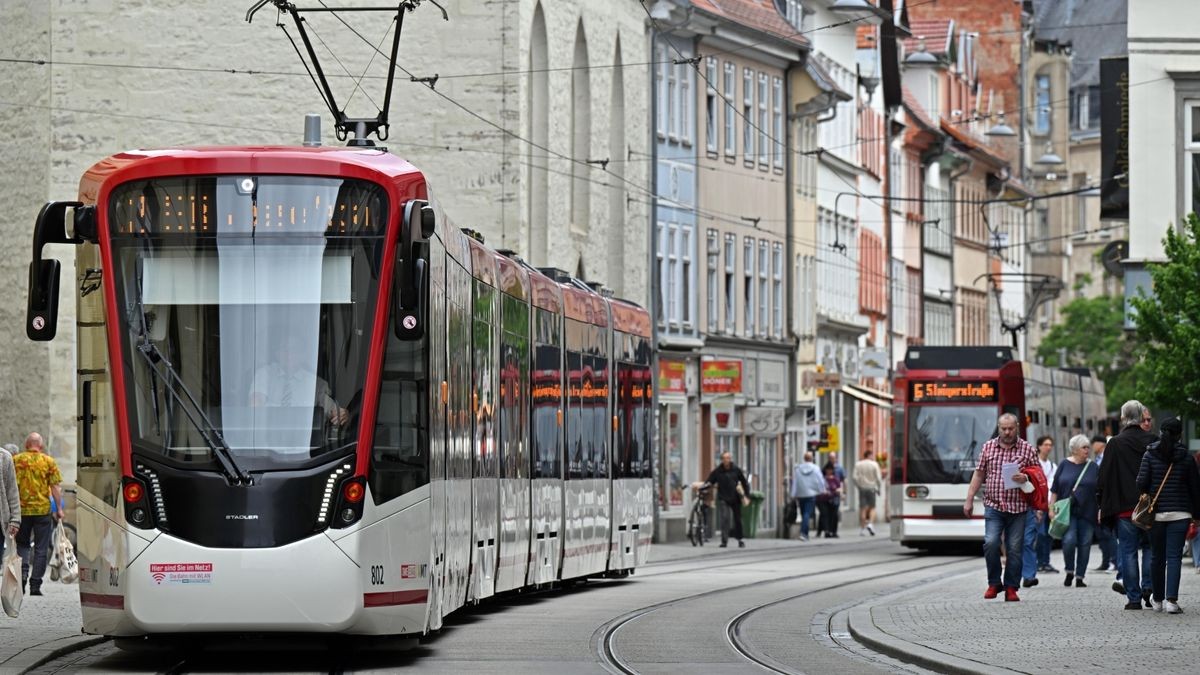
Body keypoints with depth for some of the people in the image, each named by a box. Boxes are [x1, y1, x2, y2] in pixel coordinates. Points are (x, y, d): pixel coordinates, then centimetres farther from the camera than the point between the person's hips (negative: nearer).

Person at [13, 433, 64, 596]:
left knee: (22, 544, 15)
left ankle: (23, 571, -8)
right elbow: (56, 487, -4)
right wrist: (59, 508, 2)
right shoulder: (48, 461, -1)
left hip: (22, 509, 1)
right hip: (42, 509, -1)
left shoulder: (16, 460, 2)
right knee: (41, 549, 6)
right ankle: (35, 584, 3)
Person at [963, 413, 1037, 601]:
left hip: (1018, 508, 0)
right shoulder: (988, 447, 10)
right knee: (990, 543, -14)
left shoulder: (1027, 449, 5)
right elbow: (979, 474, 13)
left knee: (1015, 549, 0)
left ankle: (1011, 588, 9)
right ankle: (994, 584, 2)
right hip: (993, 506, 0)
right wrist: (969, 500, 9)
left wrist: (1026, 478, -13)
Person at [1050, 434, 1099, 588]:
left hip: (1086, 512, 2)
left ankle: (1080, 577, 11)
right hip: (1067, 511, -2)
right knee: (1069, 540, -17)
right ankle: (1069, 572, 4)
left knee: (1084, 544, 1)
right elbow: (1054, 489, 7)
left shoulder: (1093, 467, 7)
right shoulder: (1064, 465, 5)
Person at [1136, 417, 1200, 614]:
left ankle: (1158, 600, 18)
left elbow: (1142, 482, -8)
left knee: (1157, 557, 12)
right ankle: (1171, 600, -17)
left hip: (1155, 514, 1)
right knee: (1174, 556, -4)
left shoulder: (1150, 455, -1)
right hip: (1179, 513, -1)